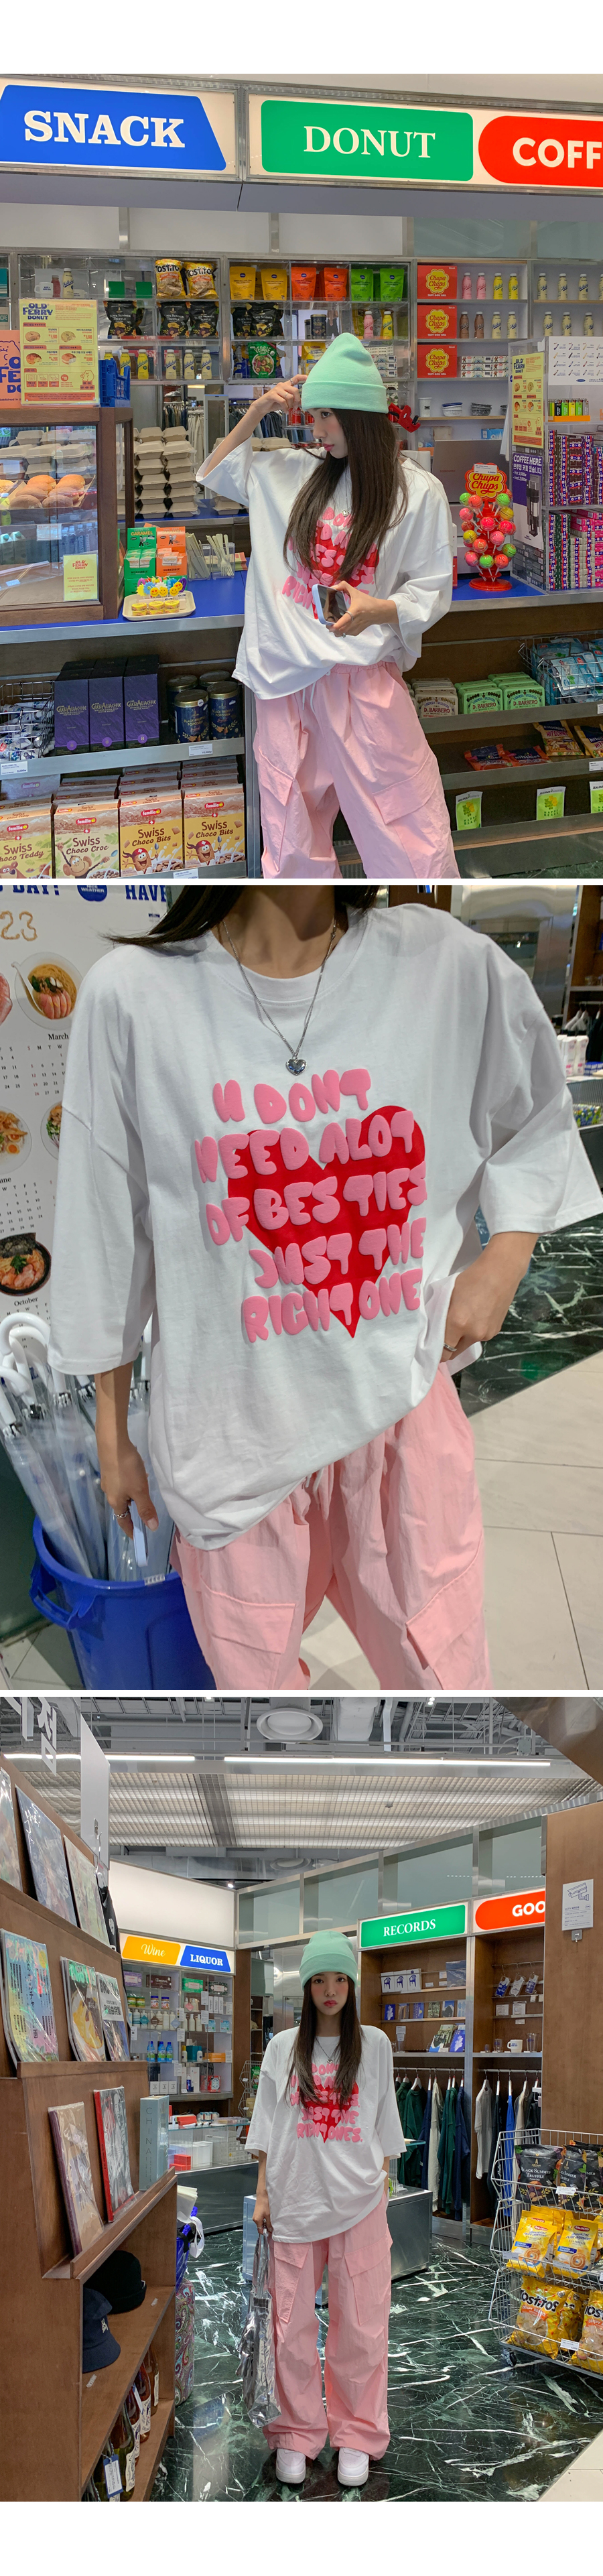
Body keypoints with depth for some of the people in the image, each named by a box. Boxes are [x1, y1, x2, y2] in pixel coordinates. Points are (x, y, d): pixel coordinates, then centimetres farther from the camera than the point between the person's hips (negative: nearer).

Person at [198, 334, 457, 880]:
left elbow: (432, 592, -3)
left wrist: (377, 610, -22)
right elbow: (217, 472, 21)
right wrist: (257, 413, 7)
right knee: (290, 838, 10)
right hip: (287, 674, 5)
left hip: (363, 677, -5)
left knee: (412, 837, -9)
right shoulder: (301, 474, 8)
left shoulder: (419, 492, -4)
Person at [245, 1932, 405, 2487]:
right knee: (292, 2322, 3)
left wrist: (383, 2186, 5)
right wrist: (263, 2195, 6)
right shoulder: (283, 2048, 5)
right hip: (295, 2200, 1)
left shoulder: (374, 2044, 4)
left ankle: (357, 2434, 15)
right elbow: (268, 2126, 9)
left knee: (360, 2323, 1)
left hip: (358, 2201, -1)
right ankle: (298, 2434, 17)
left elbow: (383, 2125, 8)